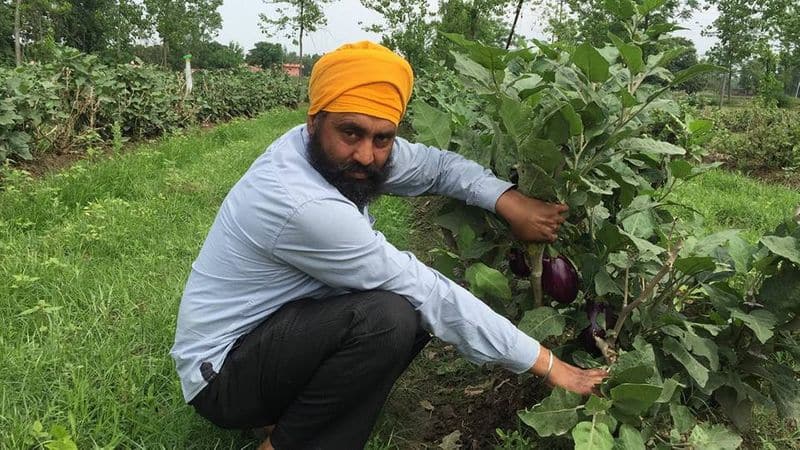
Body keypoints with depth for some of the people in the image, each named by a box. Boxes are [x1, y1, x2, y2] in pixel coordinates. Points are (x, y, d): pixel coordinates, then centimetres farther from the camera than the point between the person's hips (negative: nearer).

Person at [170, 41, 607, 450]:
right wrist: (545, 362, -21)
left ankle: (289, 409, 3)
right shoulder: (304, 207, -32)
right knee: (391, 317, -31)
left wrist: (509, 202, -11)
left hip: (285, 325, 9)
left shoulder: (340, 153, -8)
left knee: (418, 308, -1)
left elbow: (433, 164, 6)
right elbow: (430, 293, -29)